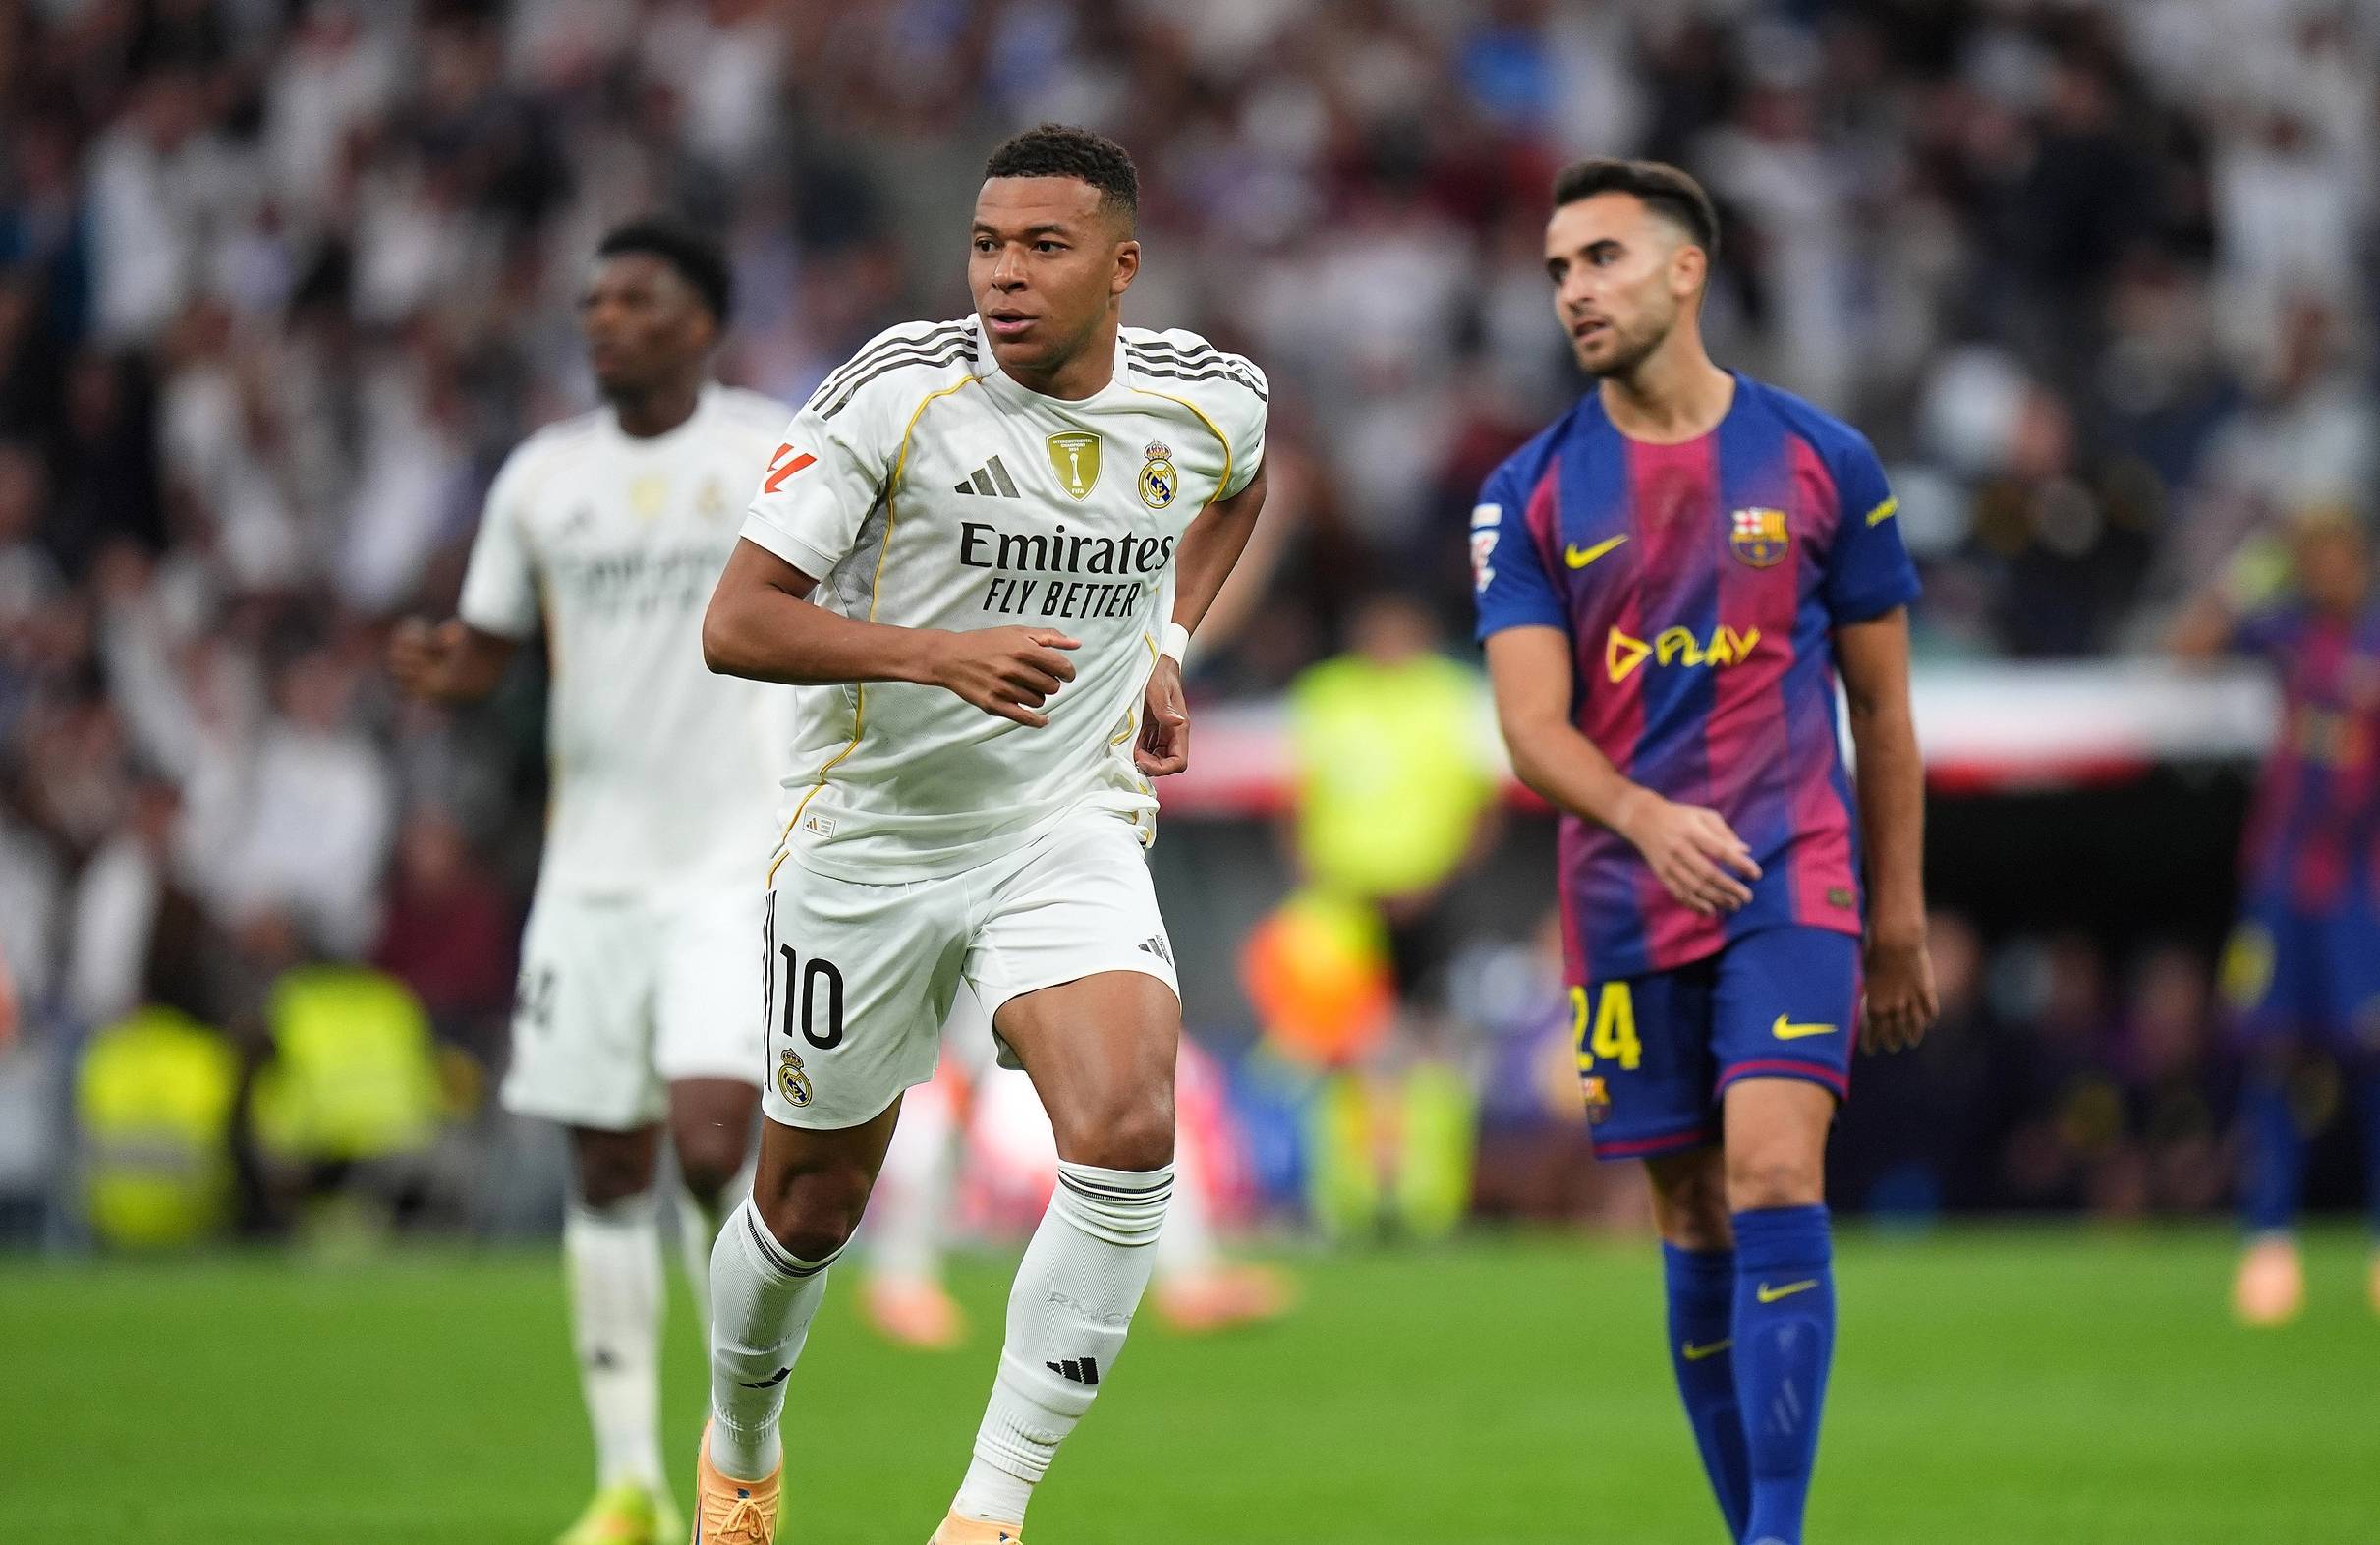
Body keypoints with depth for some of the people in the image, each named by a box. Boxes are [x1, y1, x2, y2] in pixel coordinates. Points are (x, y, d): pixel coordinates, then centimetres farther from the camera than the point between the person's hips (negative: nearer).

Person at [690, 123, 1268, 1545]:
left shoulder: (1211, 402, -4)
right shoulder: (897, 394, -16)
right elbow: (735, 623, -18)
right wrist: (942, 654, -30)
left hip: (1075, 827, 2)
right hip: (874, 830, -2)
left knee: (1129, 1136, -24)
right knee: (813, 1204, 11)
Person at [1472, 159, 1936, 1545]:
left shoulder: (1823, 462, 2)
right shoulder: (1531, 494, 3)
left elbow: (1882, 711, 9)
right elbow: (1532, 727, -6)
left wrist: (1900, 919, 10)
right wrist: (1648, 818, -25)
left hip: (1793, 883, -2)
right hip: (1627, 906, 2)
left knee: (1775, 1184, -18)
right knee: (1695, 1227, 6)